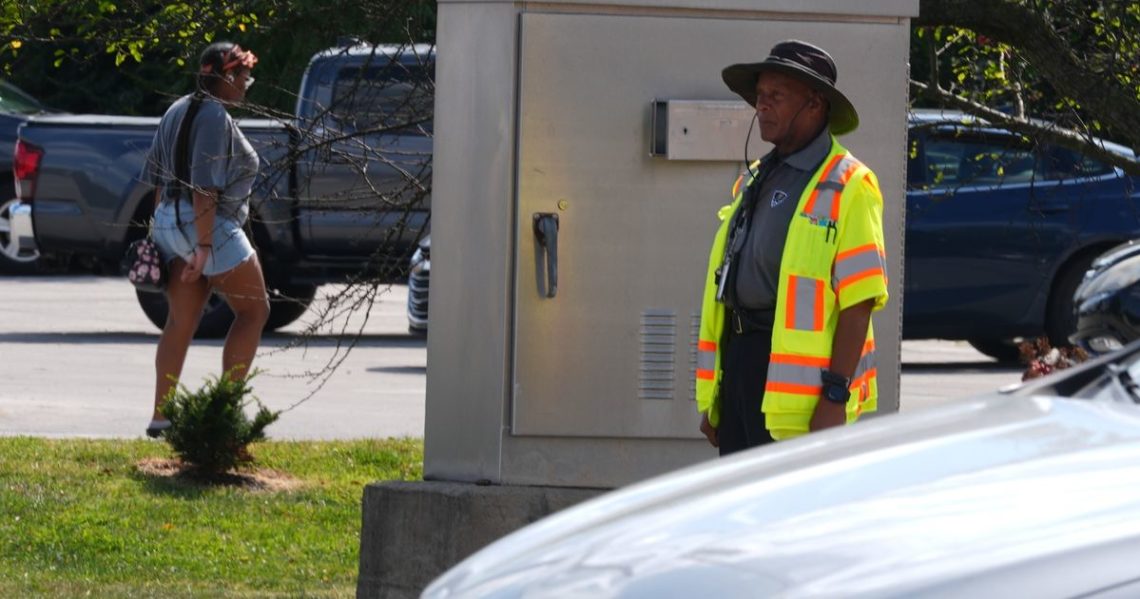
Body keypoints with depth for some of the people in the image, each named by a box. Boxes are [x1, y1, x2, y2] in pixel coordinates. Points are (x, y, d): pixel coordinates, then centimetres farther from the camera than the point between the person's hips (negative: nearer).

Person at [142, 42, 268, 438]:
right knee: (254, 309, 3)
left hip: (171, 223, 9)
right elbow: (204, 187, -21)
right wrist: (205, 245, -22)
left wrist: (164, 226, 24)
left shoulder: (177, 112, 14)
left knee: (181, 322, 8)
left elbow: (158, 178, 19)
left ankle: (161, 415, 4)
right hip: (211, 226, -9)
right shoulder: (215, 118, -15)